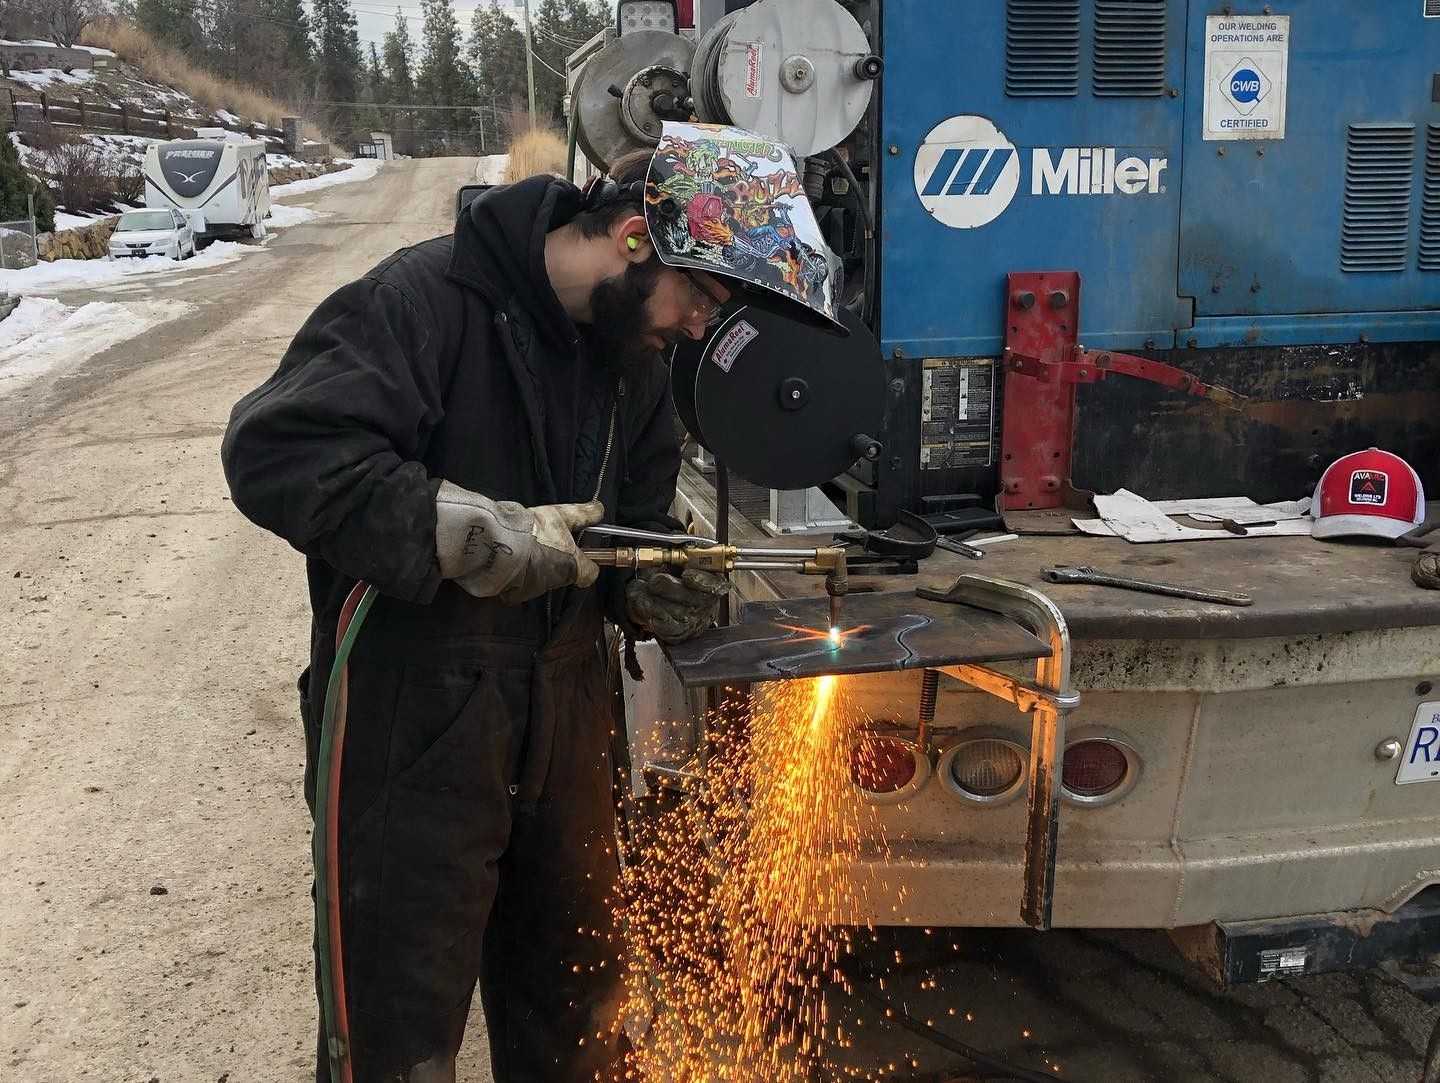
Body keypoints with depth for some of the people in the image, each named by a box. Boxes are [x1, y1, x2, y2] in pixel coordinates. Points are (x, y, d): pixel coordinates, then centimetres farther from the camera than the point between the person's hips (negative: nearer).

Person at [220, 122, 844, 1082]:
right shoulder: (428, 299, -17)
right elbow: (276, 448, -25)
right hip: (413, 717, -6)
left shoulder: (634, 355, 6)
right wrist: (468, 532, -29)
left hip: (563, 713, 7)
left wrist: (660, 587, -10)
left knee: (578, 998, 21)